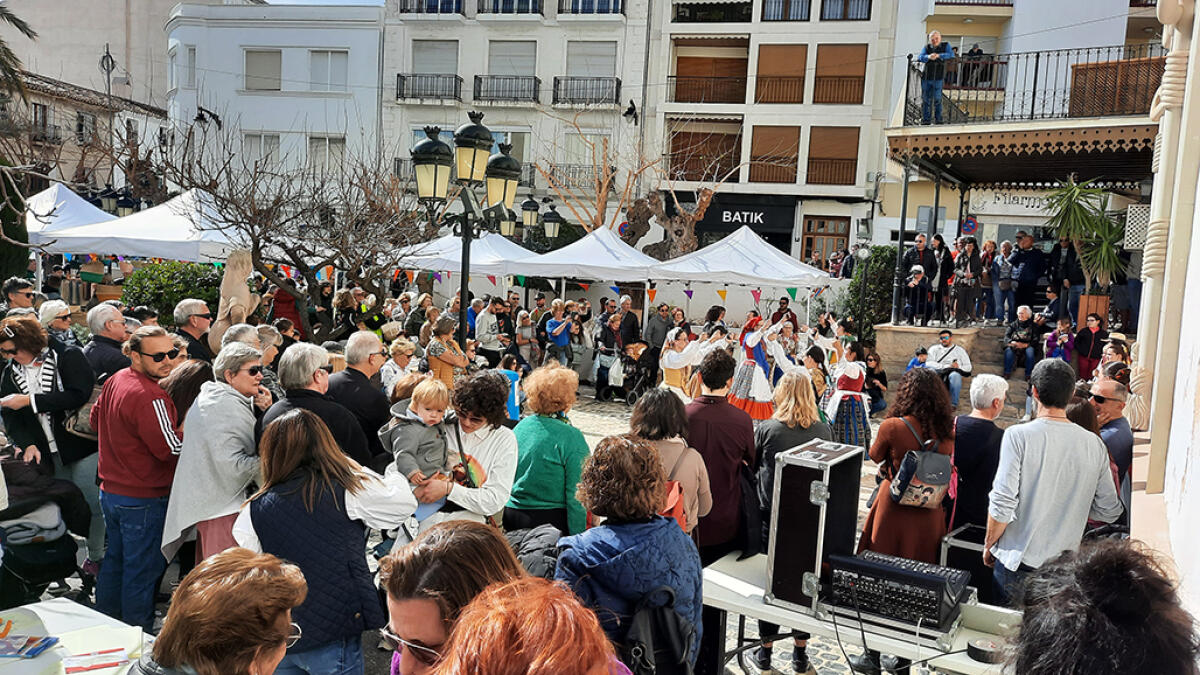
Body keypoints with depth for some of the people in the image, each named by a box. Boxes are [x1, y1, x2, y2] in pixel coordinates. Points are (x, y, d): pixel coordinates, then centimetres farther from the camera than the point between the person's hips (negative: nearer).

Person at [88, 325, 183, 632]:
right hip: (143, 499, -9)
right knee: (143, 570, 3)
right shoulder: (149, 397, -26)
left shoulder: (115, 380, 4)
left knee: (115, 559, 23)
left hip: (110, 490, 9)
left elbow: (95, 419, 18)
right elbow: (170, 448, -25)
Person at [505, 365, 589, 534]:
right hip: (551, 519, -6)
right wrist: (580, 539, -11)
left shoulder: (521, 426, 2)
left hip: (511, 516, 6)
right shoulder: (572, 438, -16)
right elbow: (577, 493, -16)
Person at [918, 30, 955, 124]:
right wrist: (928, 57, -29)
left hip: (938, 78, -2)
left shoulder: (945, 45, 6)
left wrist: (938, 56, -22)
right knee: (925, 100, 4)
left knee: (937, 99, -6)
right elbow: (919, 57, -8)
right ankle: (925, 120, 10)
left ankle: (938, 119, 3)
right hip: (926, 77, 2)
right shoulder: (926, 47, 9)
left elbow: (951, 55, -9)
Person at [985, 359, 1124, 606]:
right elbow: (1110, 512, 4)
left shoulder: (1018, 435, -15)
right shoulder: (1094, 444, -2)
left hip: (1019, 560, -3)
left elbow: (1002, 504, -17)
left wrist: (989, 545, -1)